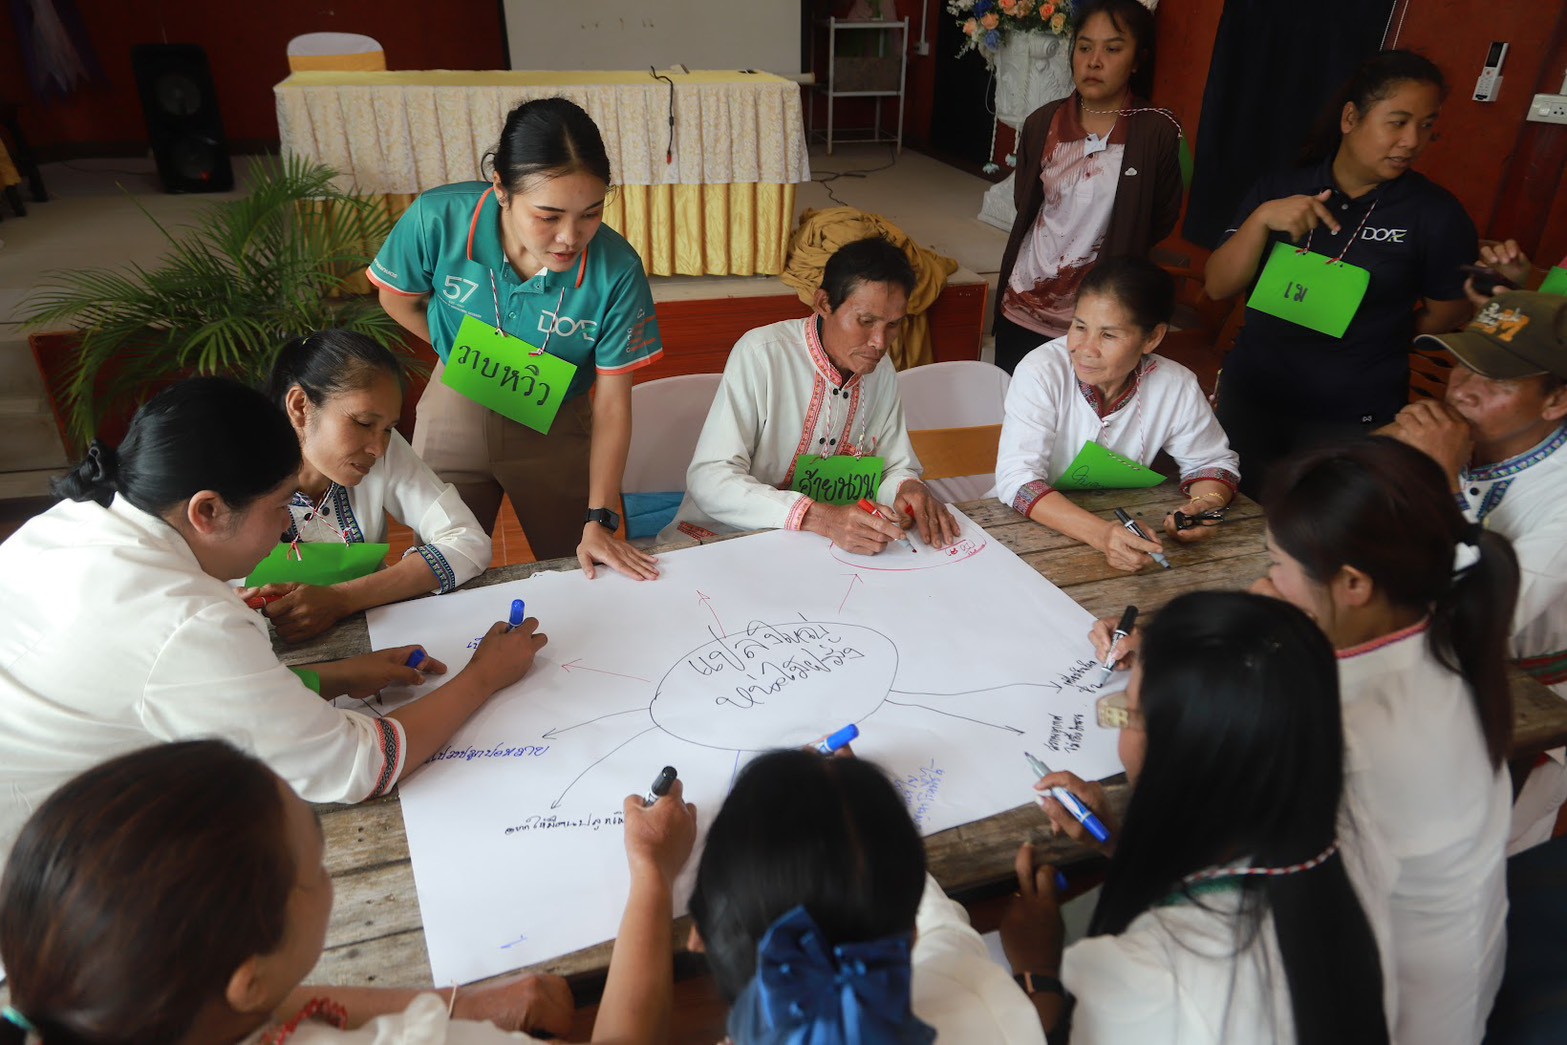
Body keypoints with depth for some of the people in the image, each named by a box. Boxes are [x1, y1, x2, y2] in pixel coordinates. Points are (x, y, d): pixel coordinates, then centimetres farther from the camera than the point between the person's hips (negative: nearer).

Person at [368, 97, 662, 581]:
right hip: (456, 413, 1)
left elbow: (612, 404, -20)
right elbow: (399, 299, -3)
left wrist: (599, 522, -21)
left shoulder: (616, 270, -28)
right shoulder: (439, 220, -26)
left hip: (555, 427, 0)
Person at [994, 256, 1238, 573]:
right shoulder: (1040, 372, -19)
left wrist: (1206, 506, -17)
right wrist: (1100, 533, -41)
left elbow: (1212, 462, 7)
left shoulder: (1177, 387, -9)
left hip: (1124, 525, 2)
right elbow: (1017, 478, -26)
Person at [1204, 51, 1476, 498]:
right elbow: (1218, 286, -4)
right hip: (1249, 398, 3)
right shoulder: (1281, 189, 1)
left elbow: (1446, 314, 2)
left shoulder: (1436, 214, -7)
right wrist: (1261, 219, -17)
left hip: (1352, 422, -3)